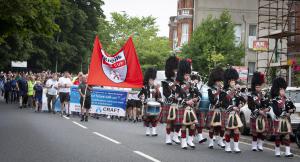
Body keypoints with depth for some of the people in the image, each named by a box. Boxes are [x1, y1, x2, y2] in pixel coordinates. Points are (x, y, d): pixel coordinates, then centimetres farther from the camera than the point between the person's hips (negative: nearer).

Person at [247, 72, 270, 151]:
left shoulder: (262, 95, 13)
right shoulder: (251, 96, -5)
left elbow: (267, 104, 11)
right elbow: (250, 106, -14)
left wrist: (267, 108, -12)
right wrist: (259, 111, -20)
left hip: (263, 116, 5)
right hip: (255, 116, -5)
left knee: (263, 131, 3)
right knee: (255, 132, -1)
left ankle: (260, 145, 15)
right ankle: (254, 146, 10)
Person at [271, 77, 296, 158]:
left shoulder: (287, 100, 12)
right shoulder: (275, 100, -7)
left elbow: (293, 107, 14)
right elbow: (276, 111, -16)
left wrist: (291, 110, -7)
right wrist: (285, 114, -17)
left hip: (286, 120, 5)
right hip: (278, 120, -5)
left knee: (287, 135, 0)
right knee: (278, 136, 3)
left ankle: (288, 152, -2)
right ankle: (277, 152, 12)